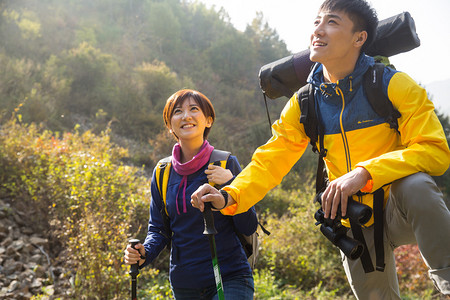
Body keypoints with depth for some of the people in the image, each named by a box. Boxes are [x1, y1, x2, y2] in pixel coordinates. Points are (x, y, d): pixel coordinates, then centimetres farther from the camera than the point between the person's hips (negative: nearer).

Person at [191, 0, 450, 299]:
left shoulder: (393, 84, -14)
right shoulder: (303, 104, -3)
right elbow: (270, 160, -5)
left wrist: (364, 172, -36)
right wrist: (230, 196, -24)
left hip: (403, 215, -4)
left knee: (415, 185, -35)